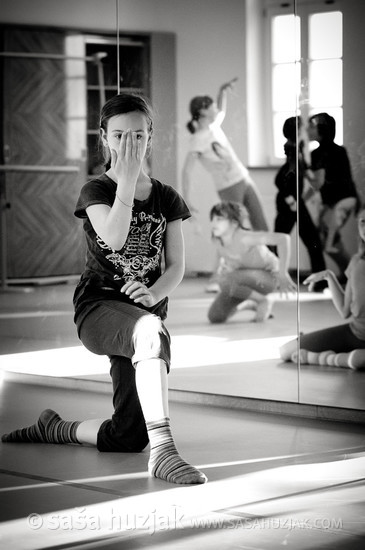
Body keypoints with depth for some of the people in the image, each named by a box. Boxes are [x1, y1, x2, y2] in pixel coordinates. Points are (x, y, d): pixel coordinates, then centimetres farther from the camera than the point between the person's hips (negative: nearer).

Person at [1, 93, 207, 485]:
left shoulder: (166, 198, 12)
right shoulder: (95, 191, 2)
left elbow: (176, 266, 5)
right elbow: (113, 237, -19)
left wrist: (154, 294, -15)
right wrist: (127, 177, -17)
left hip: (145, 312, 5)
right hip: (98, 306, -5)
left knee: (127, 438, 3)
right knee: (151, 332, -43)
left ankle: (54, 429, 33)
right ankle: (162, 450, -47)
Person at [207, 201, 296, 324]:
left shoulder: (244, 238, -32)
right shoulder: (216, 239, -11)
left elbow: (283, 238, -38)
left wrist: (282, 274, -32)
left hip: (268, 276, -6)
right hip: (245, 276, 6)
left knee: (225, 281, -36)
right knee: (215, 317, -7)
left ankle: (264, 301, -8)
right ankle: (250, 304, 19)